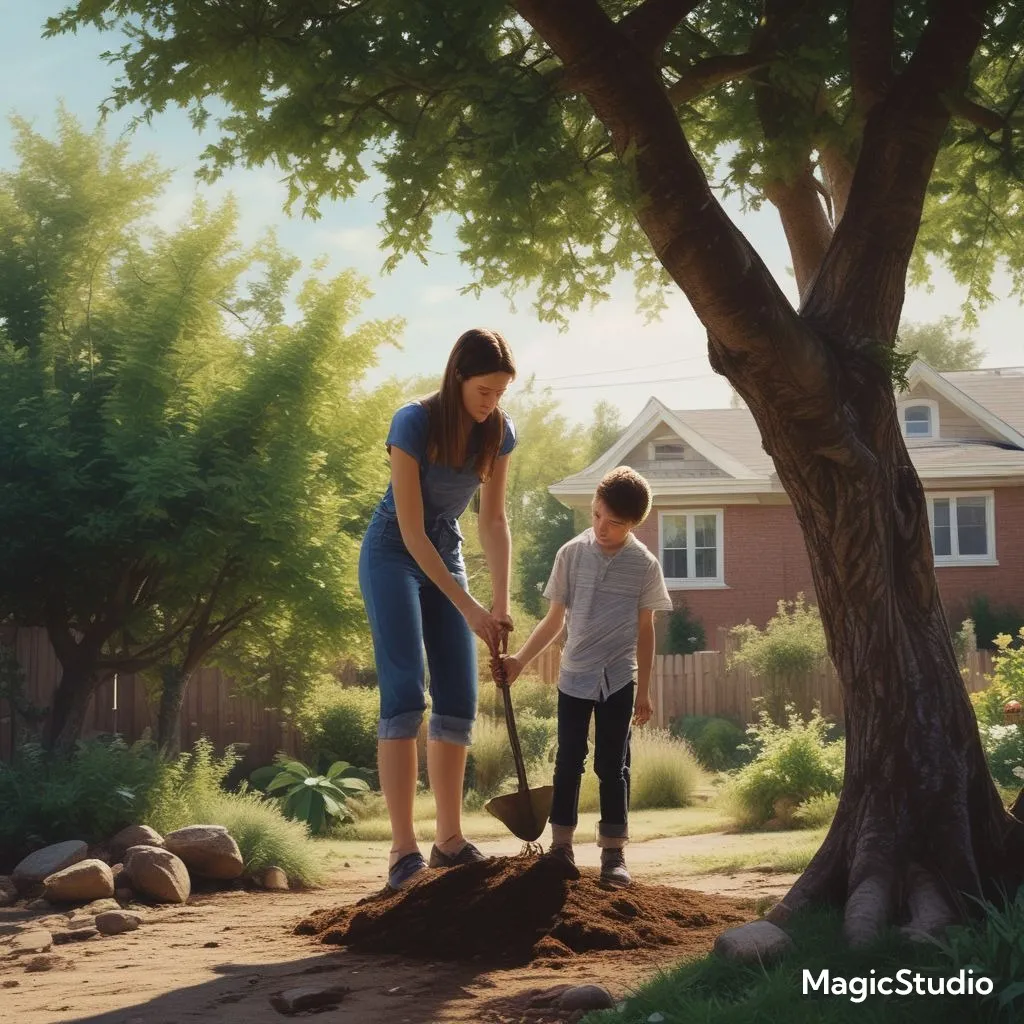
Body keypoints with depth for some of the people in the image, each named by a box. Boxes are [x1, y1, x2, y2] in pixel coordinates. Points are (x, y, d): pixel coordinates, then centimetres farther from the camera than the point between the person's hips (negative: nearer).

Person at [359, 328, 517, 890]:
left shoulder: (498, 432, -7)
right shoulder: (414, 423, -24)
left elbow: (494, 520, -2)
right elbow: (412, 532, -23)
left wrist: (500, 603, -11)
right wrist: (468, 607, -24)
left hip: (445, 557, 6)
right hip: (394, 556, -6)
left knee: (459, 701, 1)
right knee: (405, 696, -16)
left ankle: (450, 840, 9)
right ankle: (403, 851, -17)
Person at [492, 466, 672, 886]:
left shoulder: (645, 565, -5)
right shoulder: (571, 554, -4)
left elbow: (645, 630, 3)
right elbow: (554, 619, 3)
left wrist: (643, 690, 4)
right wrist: (520, 660, -6)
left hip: (618, 679, -1)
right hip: (574, 676, 1)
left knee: (612, 767, 2)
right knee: (568, 762, 4)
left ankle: (613, 853, 8)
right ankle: (561, 847, 10)